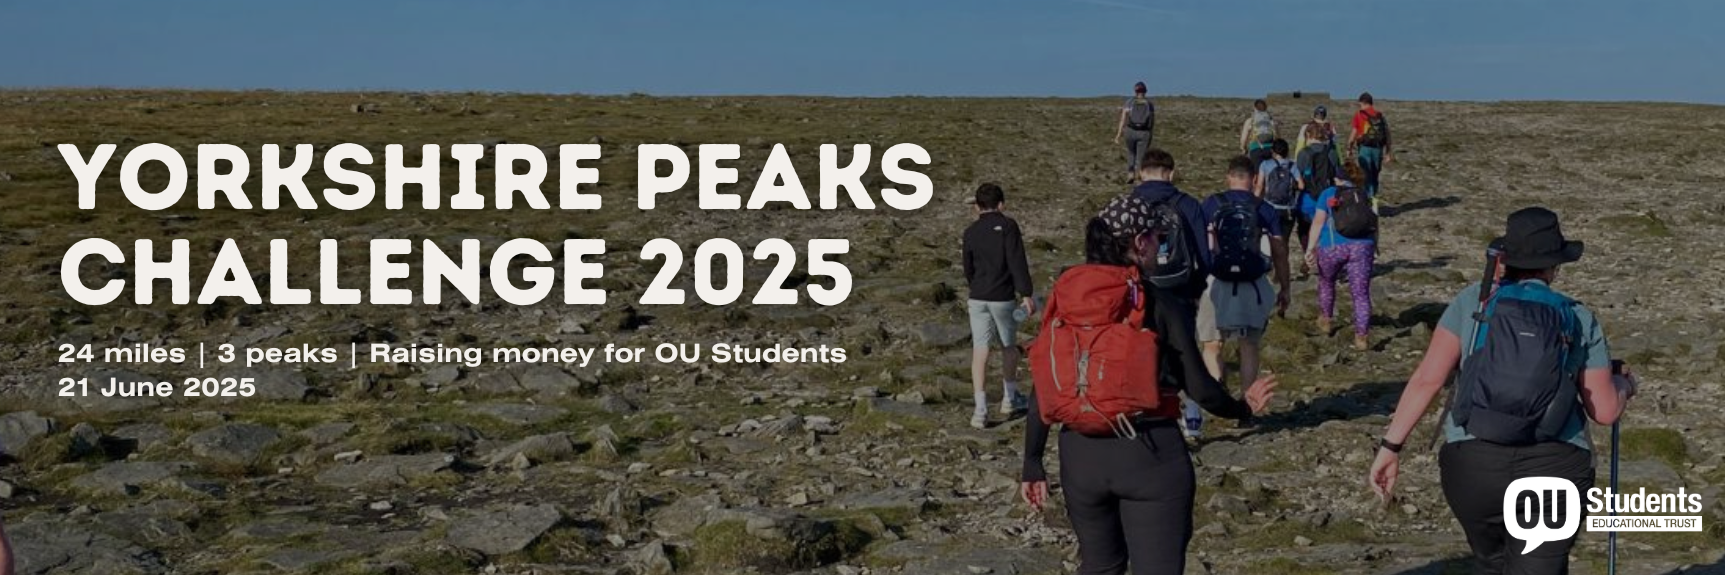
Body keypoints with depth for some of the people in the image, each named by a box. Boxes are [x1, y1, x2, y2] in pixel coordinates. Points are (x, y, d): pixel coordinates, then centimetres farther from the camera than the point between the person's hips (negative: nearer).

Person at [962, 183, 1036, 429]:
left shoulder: (970, 232, 6)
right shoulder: (1007, 226, -5)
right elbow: (1018, 261, -13)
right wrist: (1026, 293, -12)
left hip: (977, 298, 2)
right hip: (1003, 298, -2)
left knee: (980, 351, -1)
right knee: (1008, 346, 17)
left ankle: (980, 410, -8)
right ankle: (1009, 398, 31)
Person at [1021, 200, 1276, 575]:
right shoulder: (1163, 307, -7)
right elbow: (1200, 389, -6)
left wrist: (1032, 463, 8)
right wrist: (1243, 409, 14)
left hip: (1082, 456, 4)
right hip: (1151, 455, -4)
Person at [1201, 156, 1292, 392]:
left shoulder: (1211, 204, -3)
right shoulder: (1265, 210, 0)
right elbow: (1280, 252, 2)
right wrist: (1284, 288, 12)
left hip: (1218, 284, -1)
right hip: (1253, 287, 1)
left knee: (1212, 346, 10)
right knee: (1249, 347, 15)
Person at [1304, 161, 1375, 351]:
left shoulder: (1328, 194, 13)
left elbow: (1318, 222, 2)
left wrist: (1310, 248, -2)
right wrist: (1375, 248, 24)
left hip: (1333, 246, -1)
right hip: (1361, 246, 1)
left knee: (1326, 281, 26)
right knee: (1361, 293, 4)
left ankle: (1325, 320, 38)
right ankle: (1361, 336, 0)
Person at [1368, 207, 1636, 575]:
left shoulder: (1472, 302, 6)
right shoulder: (1581, 320, 8)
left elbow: (1428, 379, -3)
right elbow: (1605, 411, 11)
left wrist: (1391, 446, 1)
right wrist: (1623, 386, 33)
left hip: (1472, 465, 1)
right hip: (1555, 471, -1)